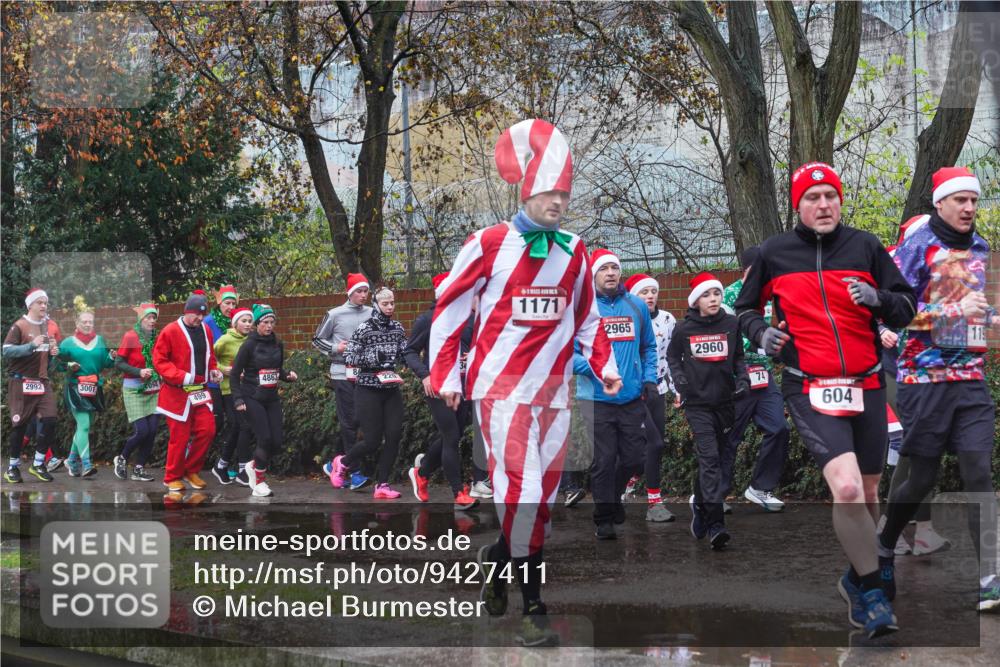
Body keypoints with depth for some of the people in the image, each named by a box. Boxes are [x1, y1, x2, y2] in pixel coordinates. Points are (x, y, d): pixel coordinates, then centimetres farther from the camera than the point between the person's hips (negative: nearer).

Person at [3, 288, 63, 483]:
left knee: (50, 420, -7)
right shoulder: (19, 326, -8)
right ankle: (13, 466, 13)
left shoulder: (50, 327, 10)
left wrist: (54, 352, 2)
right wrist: (32, 345, -28)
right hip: (21, 383, -5)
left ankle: (38, 464, 6)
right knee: (20, 424, 0)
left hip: (42, 382, 5)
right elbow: (7, 351, -19)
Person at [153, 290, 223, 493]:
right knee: (180, 436, -2)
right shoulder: (170, 331, -11)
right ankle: (173, 478, 14)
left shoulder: (206, 331, 9)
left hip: (200, 391, 6)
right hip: (177, 393, -6)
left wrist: (213, 370, 2)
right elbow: (159, 360, -12)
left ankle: (191, 471, 16)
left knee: (207, 430, -2)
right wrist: (182, 377, -22)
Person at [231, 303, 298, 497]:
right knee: (265, 439, -14)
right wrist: (238, 399, -14)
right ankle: (258, 482, 7)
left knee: (277, 441, -2)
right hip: (253, 399, -6)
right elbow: (235, 374, -7)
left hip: (272, 399, 6)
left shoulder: (277, 344, 7)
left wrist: (287, 375, -2)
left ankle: (253, 466, 24)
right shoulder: (249, 345, -9)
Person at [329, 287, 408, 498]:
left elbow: (405, 354, 10)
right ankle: (343, 462, 25)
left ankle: (382, 485, 2)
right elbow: (349, 357, -12)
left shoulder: (398, 328, 6)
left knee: (394, 436, -6)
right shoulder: (365, 329, -9)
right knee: (373, 440, -5)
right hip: (369, 390, -5)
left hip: (392, 390, 5)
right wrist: (375, 357, -23)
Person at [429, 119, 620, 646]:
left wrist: (604, 366, 10)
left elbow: (587, 316, 21)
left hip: (553, 388, 5)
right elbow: (448, 307, 2)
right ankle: (533, 608, -5)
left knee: (543, 495, 6)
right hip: (500, 383, -5)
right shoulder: (489, 244, -4)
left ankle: (498, 556, 31)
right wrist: (444, 375, -1)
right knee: (522, 491, -13)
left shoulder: (573, 252, 10)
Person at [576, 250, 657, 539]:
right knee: (604, 460, -2)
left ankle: (614, 496, 37)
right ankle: (604, 518, 12)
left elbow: (648, 347, 19)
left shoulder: (637, 307, 7)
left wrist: (649, 378, 7)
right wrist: (593, 367, -20)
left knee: (634, 457, 9)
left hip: (632, 396, 4)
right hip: (596, 398, -4)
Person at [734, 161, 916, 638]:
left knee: (867, 494, 11)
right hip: (809, 389, -3)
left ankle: (857, 579, 34)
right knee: (846, 489, -21)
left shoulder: (864, 246, 4)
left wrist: (879, 299, -16)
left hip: (866, 386, 3)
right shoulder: (774, 252, 2)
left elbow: (907, 308, 6)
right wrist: (759, 332, -5)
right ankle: (872, 594, -9)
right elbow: (745, 307, 16)